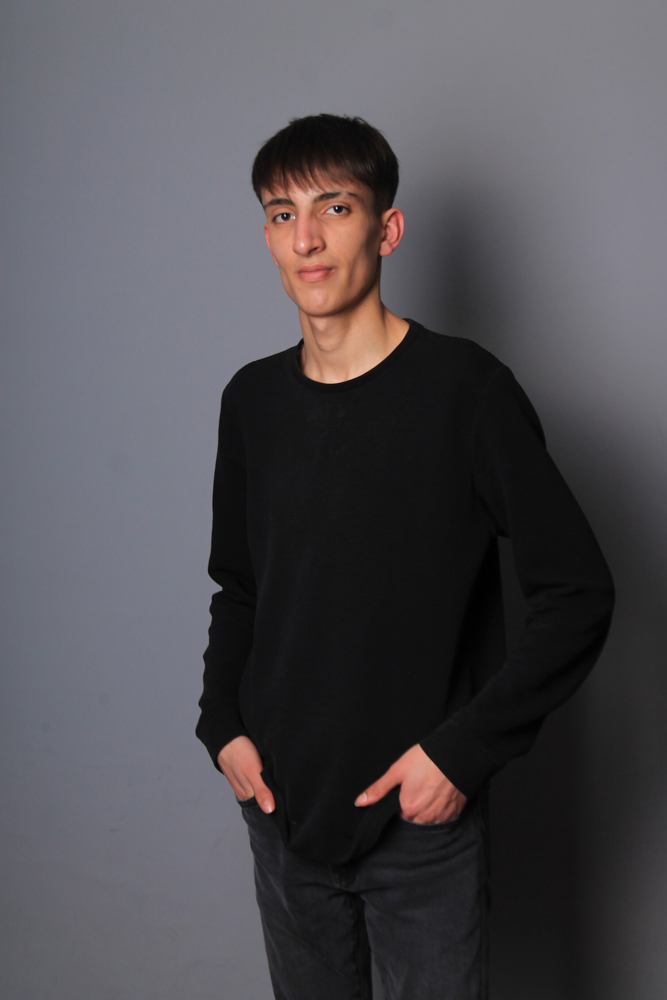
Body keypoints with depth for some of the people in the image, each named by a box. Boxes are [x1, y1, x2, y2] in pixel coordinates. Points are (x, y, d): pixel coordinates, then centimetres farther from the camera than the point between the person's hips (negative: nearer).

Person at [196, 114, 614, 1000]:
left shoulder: (463, 388, -13)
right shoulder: (253, 400, 3)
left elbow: (578, 592, -13)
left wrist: (463, 750, -16)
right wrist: (223, 722, 1)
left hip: (424, 817, -4)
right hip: (282, 805, 5)